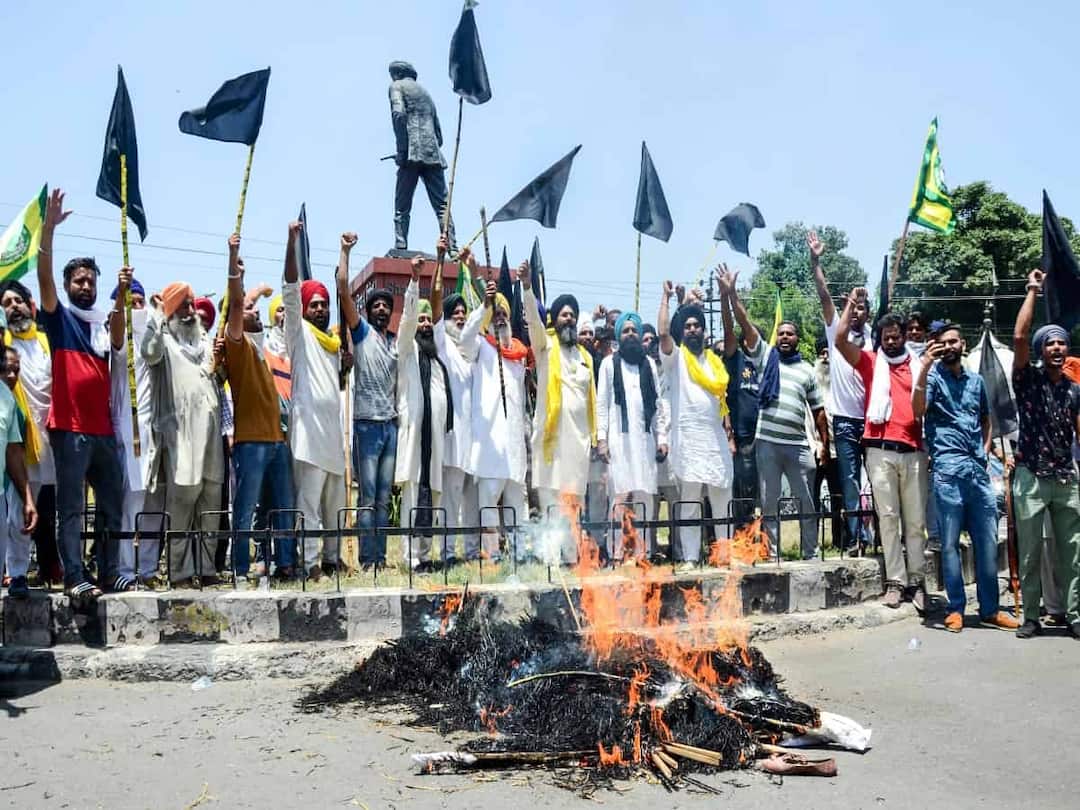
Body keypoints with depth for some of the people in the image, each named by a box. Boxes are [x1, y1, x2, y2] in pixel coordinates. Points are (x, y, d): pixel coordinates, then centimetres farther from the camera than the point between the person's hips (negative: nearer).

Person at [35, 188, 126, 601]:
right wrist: (48, 227, -19)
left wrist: (121, 296, -20)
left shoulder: (103, 323, 15)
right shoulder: (60, 318, 5)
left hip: (103, 429, 5)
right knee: (71, 507, -3)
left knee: (112, 505, 8)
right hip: (69, 428, -5)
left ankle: (109, 573, 15)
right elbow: (44, 277, -8)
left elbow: (118, 341, -6)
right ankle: (74, 578, -2)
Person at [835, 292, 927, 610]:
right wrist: (852, 302, 4)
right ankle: (895, 581, 5)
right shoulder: (871, 363, 10)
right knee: (888, 517, 0)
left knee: (916, 520, 4)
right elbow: (840, 339, -3)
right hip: (881, 451, -1)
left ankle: (917, 581, 10)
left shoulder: (918, 366, 14)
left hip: (914, 451, 1)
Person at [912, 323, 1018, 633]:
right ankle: (955, 608, 7)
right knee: (950, 542, -1)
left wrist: (985, 451, 13)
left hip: (978, 469, 5)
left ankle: (990, 609, 15)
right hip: (948, 469, -5)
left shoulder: (976, 380, 18)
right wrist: (924, 367, -24)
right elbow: (918, 410, -16)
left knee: (988, 541, 6)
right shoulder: (934, 376, 2)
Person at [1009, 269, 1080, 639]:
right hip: (1031, 477, -3)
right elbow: (1019, 337, -15)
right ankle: (1031, 617, 10)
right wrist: (1033, 291, -8)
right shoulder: (1028, 379, -1)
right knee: (1030, 552, 2)